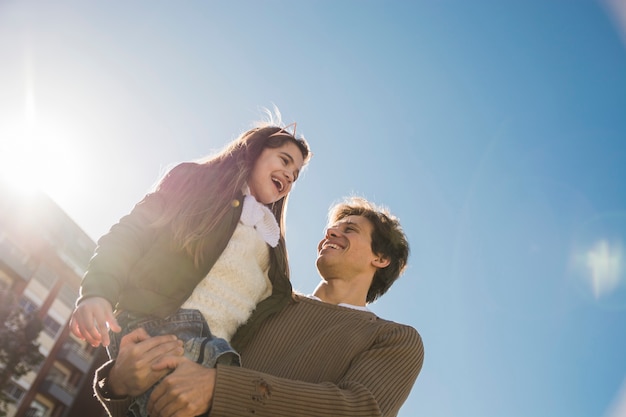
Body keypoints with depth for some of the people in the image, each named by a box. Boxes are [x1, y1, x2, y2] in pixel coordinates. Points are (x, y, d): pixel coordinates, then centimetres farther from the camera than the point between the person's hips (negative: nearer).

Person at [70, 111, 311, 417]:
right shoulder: (195, 180, 14)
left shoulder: (271, 242, 29)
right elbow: (129, 235, 2)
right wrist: (97, 292, -13)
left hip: (216, 346, 6)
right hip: (158, 323, -5)